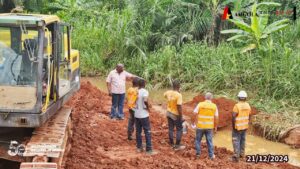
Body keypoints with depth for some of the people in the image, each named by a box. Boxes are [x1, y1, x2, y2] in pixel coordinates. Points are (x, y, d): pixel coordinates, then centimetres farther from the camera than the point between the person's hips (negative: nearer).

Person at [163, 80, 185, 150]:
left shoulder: (168, 92, -3)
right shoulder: (178, 95, -24)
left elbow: (164, 95, 23)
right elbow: (179, 107, -25)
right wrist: (181, 117, -17)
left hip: (169, 113, 6)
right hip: (176, 115, -6)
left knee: (171, 129, 14)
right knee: (179, 130, 7)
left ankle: (172, 144, 23)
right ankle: (177, 145, 8)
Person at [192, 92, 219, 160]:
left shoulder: (200, 104, -6)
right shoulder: (214, 106, -2)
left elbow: (195, 114, -9)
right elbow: (216, 117, -1)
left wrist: (194, 122, 4)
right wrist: (216, 126, 10)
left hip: (200, 126, -1)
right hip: (209, 126, 1)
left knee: (198, 140, 14)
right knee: (209, 141, 9)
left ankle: (198, 153, 17)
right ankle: (211, 155, 11)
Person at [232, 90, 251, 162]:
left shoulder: (237, 106, -20)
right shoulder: (247, 105, -1)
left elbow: (233, 116, -25)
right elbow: (249, 115, 7)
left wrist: (233, 125, -15)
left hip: (237, 127, -6)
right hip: (245, 126, 6)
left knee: (236, 141, -2)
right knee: (242, 140, 19)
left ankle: (236, 156, -6)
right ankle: (242, 154, 29)